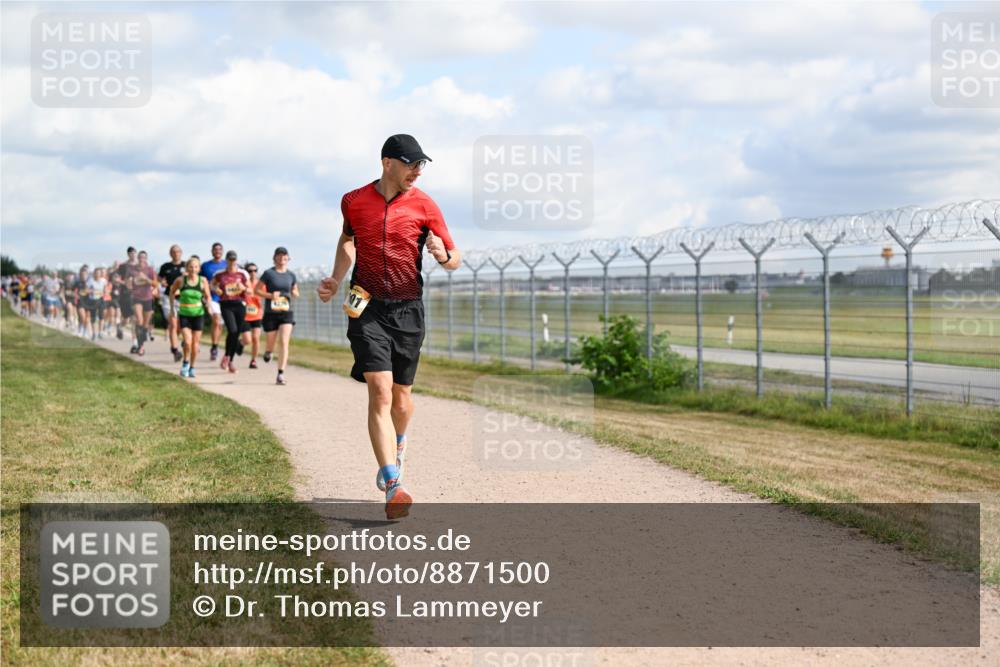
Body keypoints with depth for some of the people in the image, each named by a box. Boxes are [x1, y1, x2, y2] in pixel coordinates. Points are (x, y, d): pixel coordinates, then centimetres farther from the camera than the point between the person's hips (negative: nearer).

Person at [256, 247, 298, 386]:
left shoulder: (291, 275, 7)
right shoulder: (268, 273, -3)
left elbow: (296, 292, 19)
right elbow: (257, 290, -2)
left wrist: (295, 293, -4)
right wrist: (270, 295, -17)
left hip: (286, 313, 1)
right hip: (271, 313, -1)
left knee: (284, 342, -13)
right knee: (271, 341, 9)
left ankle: (281, 374, -13)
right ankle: (268, 351, 49)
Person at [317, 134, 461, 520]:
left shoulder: (424, 206, 0)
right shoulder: (354, 201, 3)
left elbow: (455, 261, 3)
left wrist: (443, 256, -20)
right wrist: (335, 280, 13)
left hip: (407, 309, 1)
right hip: (367, 307, -1)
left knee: (401, 394, 9)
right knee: (380, 390, -15)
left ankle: (397, 444, 44)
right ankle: (392, 484, -21)